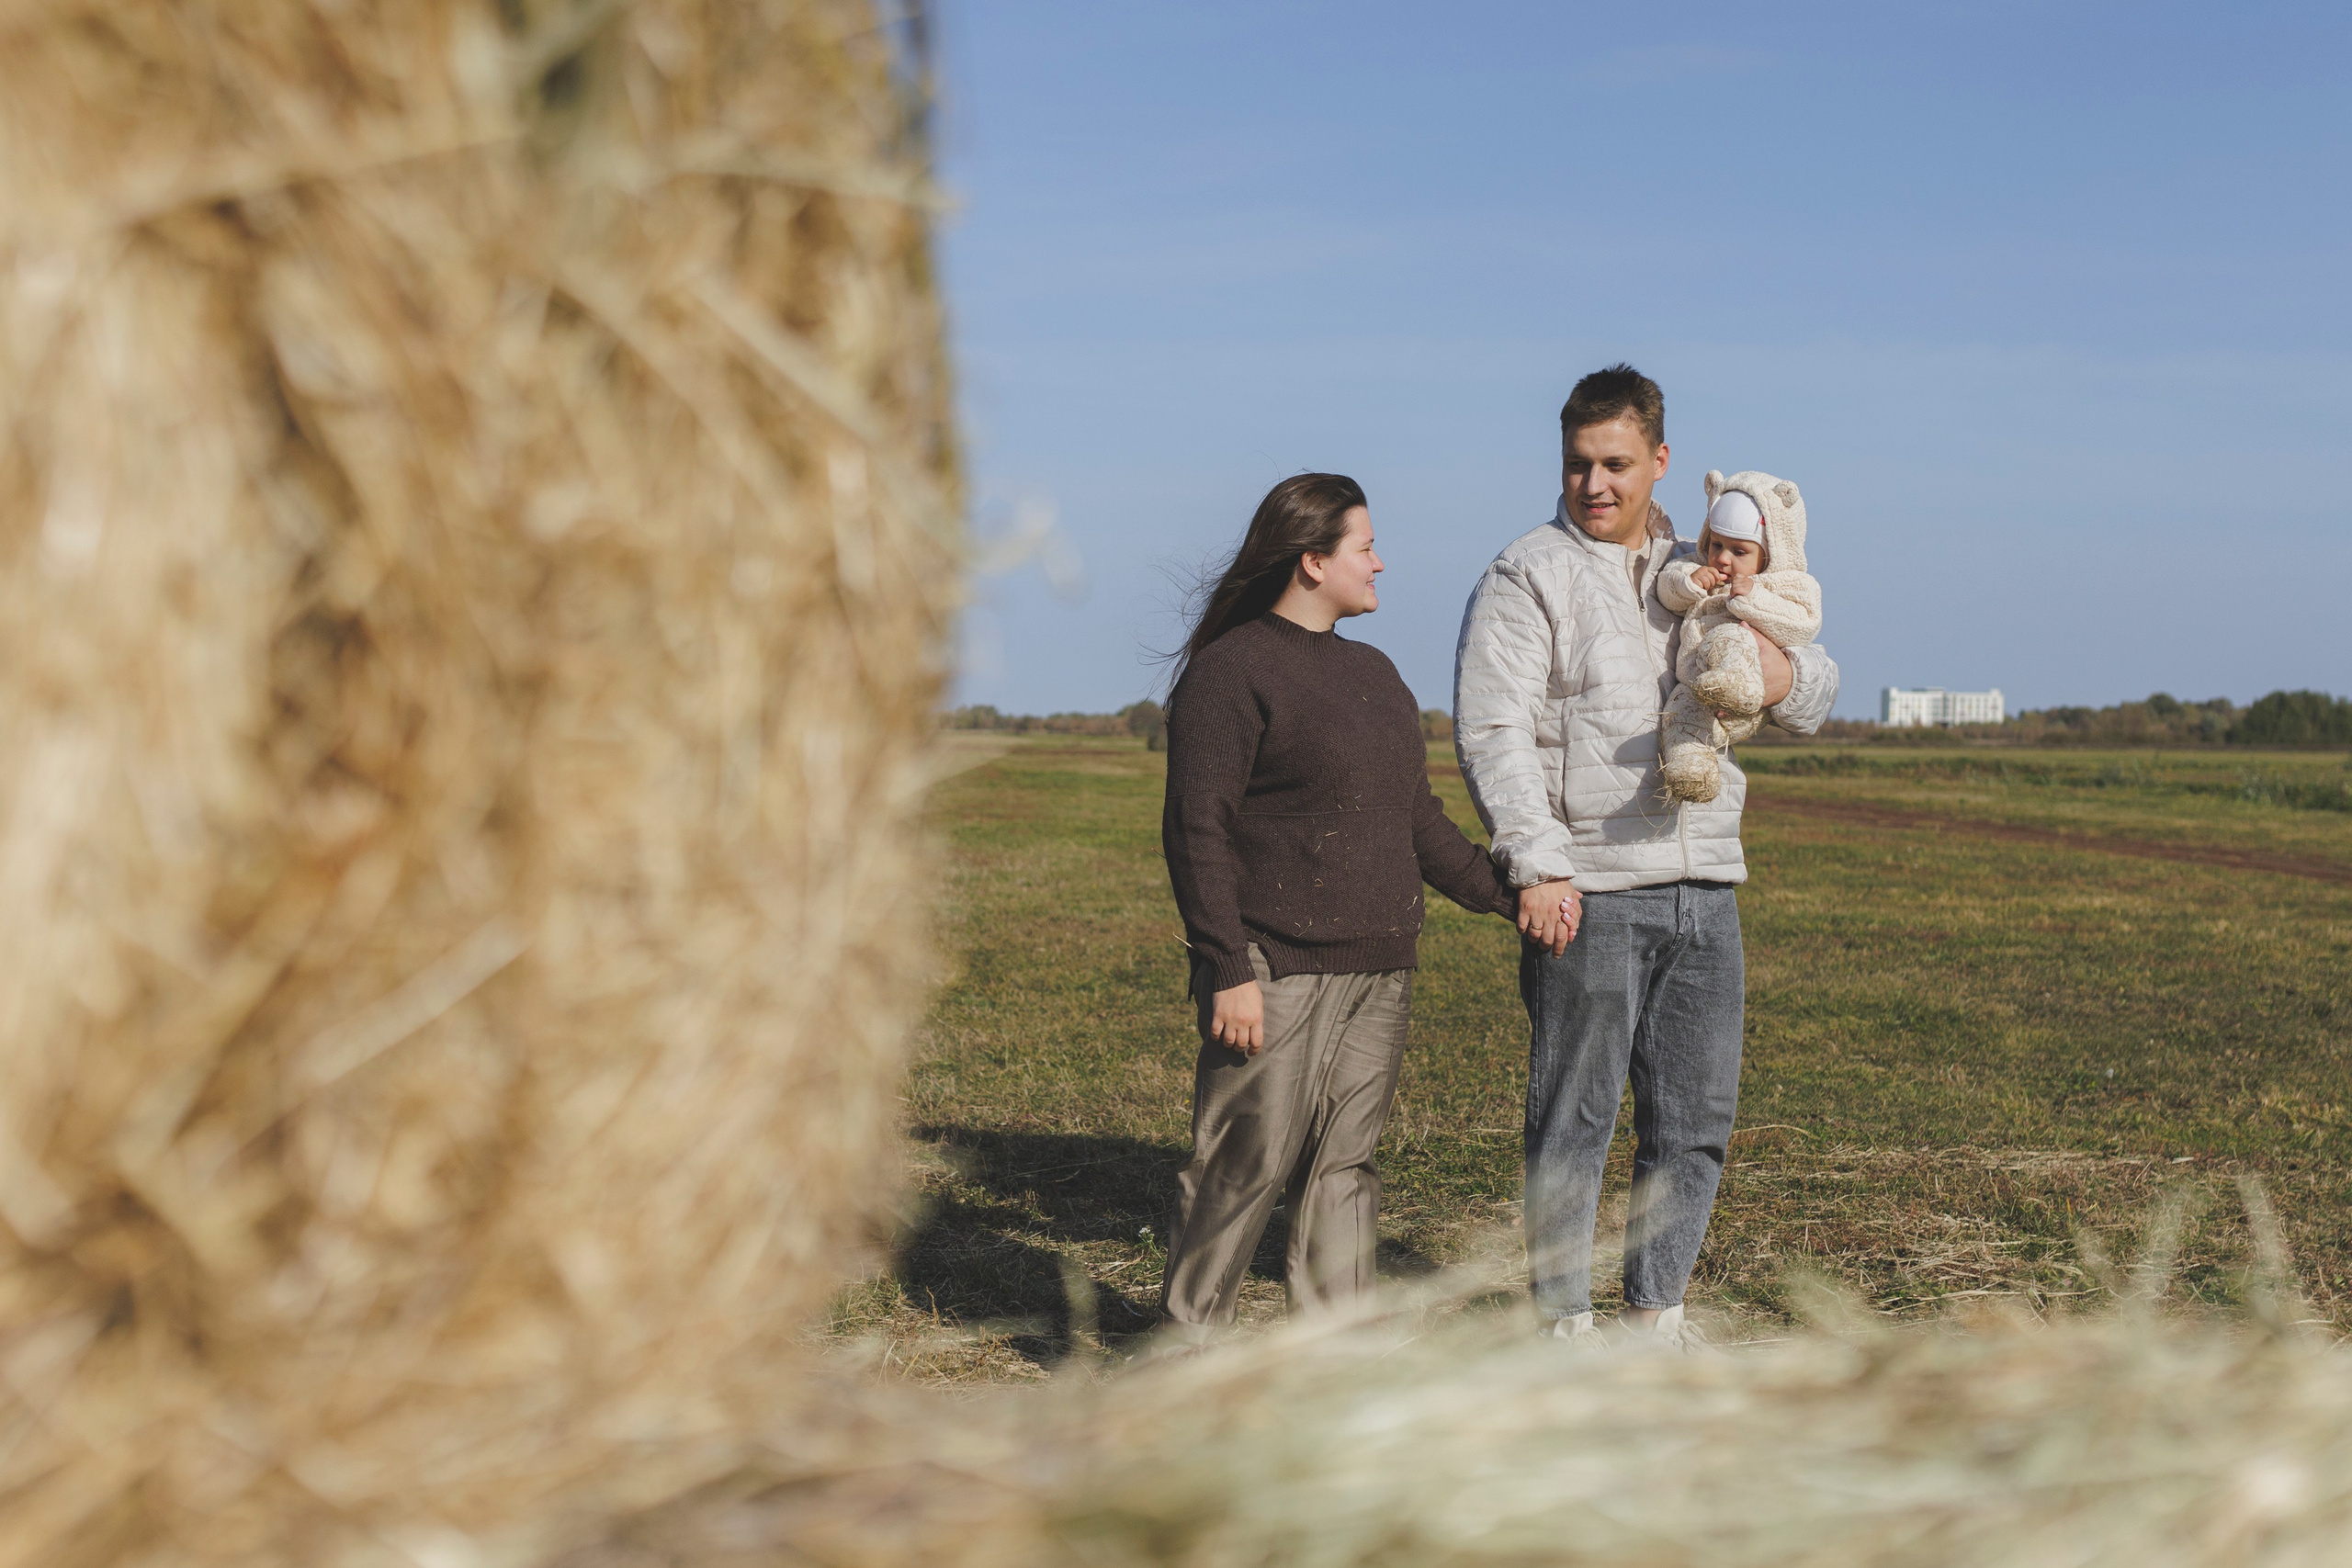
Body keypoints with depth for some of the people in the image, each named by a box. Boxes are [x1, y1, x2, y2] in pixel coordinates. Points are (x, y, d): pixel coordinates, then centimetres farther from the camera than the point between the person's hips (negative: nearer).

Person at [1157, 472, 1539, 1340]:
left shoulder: (1374, 673, 19)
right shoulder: (1231, 670, -7)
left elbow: (1418, 821, 23)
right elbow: (1197, 833, -11)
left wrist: (1504, 894, 11)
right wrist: (1228, 971, -17)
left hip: (1377, 973, 7)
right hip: (1276, 970, -7)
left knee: (1344, 1168, 9)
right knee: (1246, 1164, -4)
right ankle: (1186, 1348, 7)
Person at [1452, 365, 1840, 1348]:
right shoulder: (1526, 578, 0)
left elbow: (1817, 700, 20)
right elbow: (1492, 730, -8)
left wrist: (1788, 678, -4)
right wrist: (1535, 865, -17)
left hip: (1704, 893, 6)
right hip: (1586, 896, -5)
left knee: (1696, 1119, 9)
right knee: (1574, 1119, 0)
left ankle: (1656, 1314, 22)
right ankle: (1565, 1324, 10)